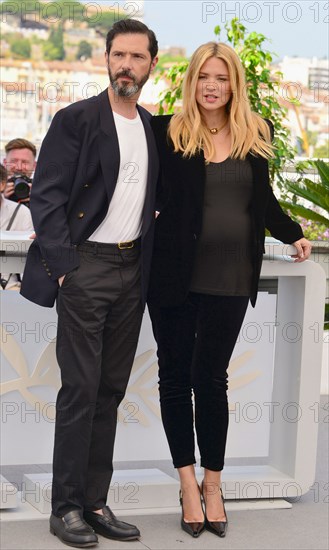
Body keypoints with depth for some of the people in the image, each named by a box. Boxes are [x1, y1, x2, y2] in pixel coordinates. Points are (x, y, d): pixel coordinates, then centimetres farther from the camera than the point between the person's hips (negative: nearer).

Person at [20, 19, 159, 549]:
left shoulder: (153, 128, 12)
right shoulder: (76, 119, -6)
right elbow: (46, 196, -10)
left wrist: (148, 261, 10)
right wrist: (62, 264, -16)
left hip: (131, 270, 6)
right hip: (86, 266, -6)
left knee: (111, 390, 9)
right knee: (81, 389, -4)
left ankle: (96, 503, 16)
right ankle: (66, 507, 5)